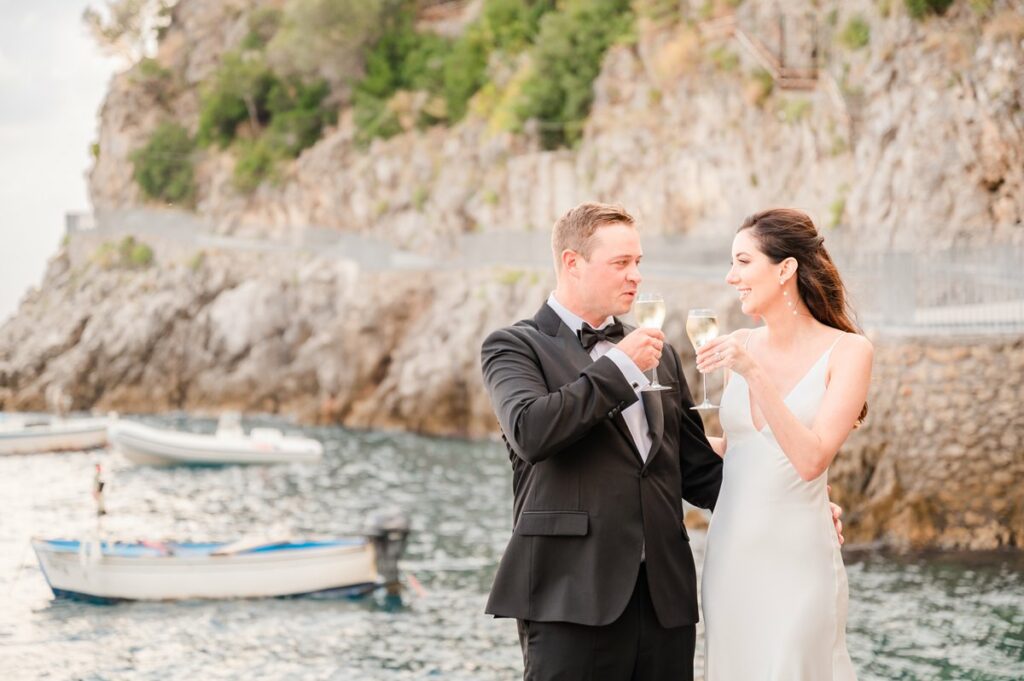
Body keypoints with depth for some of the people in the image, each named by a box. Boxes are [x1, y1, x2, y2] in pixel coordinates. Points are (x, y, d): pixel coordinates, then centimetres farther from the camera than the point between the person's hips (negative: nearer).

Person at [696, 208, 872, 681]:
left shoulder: (847, 351, -7)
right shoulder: (741, 345, 6)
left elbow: (811, 459, -18)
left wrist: (755, 373, -22)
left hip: (796, 557, -5)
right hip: (729, 553, 5)